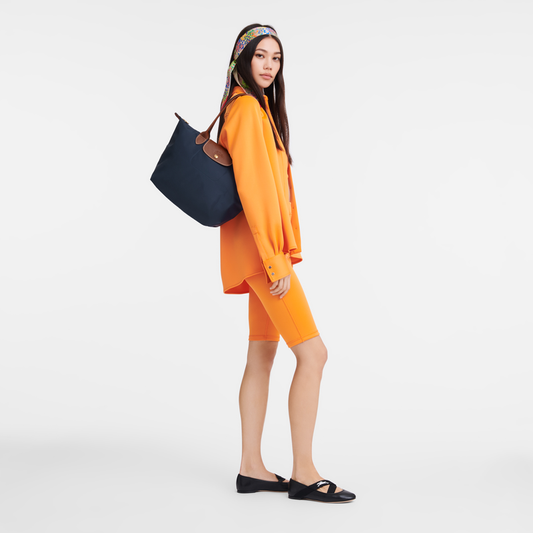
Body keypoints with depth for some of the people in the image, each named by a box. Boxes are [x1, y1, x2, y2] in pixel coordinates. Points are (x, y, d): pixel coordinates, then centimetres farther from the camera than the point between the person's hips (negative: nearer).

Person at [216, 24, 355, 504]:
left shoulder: (260, 107, 19)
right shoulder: (248, 108, -11)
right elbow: (251, 188, -19)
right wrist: (275, 260, -21)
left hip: (267, 247, 10)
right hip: (260, 247, -10)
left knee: (262, 355, 10)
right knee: (312, 352, -9)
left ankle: (252, 468, 16)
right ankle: (303, 473, -1)